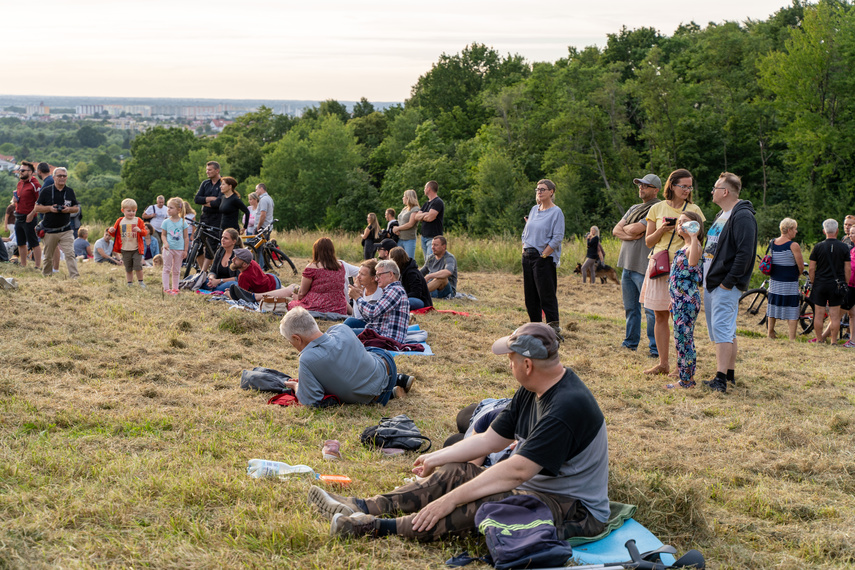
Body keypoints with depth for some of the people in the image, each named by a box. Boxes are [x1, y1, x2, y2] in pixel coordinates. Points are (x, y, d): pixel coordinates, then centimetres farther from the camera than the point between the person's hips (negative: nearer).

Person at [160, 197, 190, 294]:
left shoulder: (183, 222, -1)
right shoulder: (166, 222, -2)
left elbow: (186, 237, 3)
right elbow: (163, 235, 3)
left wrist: (185, 250, 1)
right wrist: (165, 243, -18)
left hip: (179, 249, 1)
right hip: (168, 249, -1)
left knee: (176, 270, 9)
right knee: (167, 269, 0)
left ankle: (175, 288, 16)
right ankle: (166, 288, 1)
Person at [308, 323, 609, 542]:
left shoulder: (568, 406, -27)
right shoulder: (531, 391, 4)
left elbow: (517, 471, -30)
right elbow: (489, 439, 13)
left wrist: (451, 500, -28)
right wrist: (436, 458, 16)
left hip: (577, 510, -10)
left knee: (488, 502, -31)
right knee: (455, 473, 3)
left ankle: (381, 527, -32)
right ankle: (364, 507, -2)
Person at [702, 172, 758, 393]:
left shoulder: (743, 217, -13)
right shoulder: (721, 215, 19)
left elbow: (745, 253, -20)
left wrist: (729, 282, -21)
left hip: (727, 286, -10)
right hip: (711, 283, 10)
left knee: (722, 329, -15)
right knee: (719, 330, 13)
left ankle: (721, 379, -18)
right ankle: (729, 373, 21)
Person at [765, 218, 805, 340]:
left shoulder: (772, 243, 4)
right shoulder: (793, 246, -15)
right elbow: (801, 265, -11)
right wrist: (797, 275, 8)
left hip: (774, 281, 6)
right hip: (790, 283, -6)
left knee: (774, 306, 19)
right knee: (792, 311, 0)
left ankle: (771, 333, 29)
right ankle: (792, 338, -2)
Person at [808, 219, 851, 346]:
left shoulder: (818, 247, -3)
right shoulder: (844, 248, -2)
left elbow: (811, 268, -3)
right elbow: (848, 269, -1)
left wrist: (812, 283, 9)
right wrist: (846, 285, 10)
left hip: (820, 284, 0)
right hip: (837, 285, 0)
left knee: (819, 314, 6)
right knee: (835, 315, 4)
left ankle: (819, 340, 11)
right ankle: (833, 341, 6)